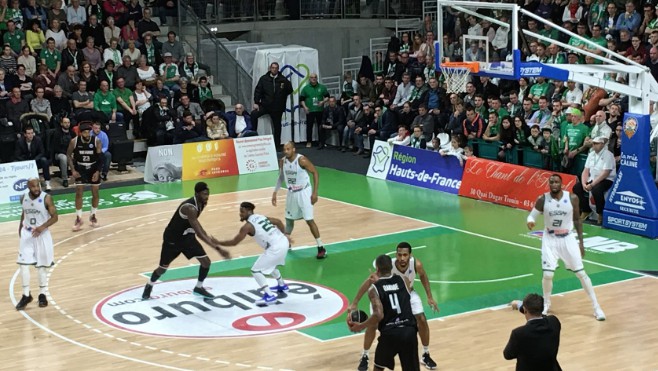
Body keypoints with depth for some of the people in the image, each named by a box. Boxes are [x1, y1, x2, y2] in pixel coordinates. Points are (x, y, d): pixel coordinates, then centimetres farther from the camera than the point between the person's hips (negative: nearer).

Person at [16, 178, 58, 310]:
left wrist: (42, 227, -28)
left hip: (42, 234, -3)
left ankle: (42, 294, 18)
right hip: (26, 234, 3)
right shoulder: (23, 198, -1)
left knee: (42, 265, 5)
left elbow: (54, 217, -14)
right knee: (23, 264, -4)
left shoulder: (46, 198, -15)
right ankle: (26, 295, 7)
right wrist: (20, 227, 14)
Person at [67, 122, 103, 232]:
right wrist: (73, 170, -14)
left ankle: (93, 216, 23)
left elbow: (100, 158, -15)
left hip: (93, 168, 1)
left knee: (95, 192, 5)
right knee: (79, 192, -6)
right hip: (80, 168, -1)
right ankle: (78, 219, 2)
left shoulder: (97, 141, -19)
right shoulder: (74, 141, -19)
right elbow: (69, 155, -6)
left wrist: (98, 171, -26)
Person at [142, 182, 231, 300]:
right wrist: (217, 248, -45)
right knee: (163, 268, 9)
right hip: (172, 238, -7)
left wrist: (209, 236, 11)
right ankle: (149, 286, 39)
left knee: (206, 261, -2)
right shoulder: (190, 208, -36)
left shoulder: (202, 203, -7)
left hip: (187, 236, 7)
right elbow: (199, 233, -41)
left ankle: (199, 288, 21)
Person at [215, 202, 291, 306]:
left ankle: (269, 295, -10)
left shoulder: (247, 226, -8)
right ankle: (282, 285, 52)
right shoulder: (261, 217, 15)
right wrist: (285, 234, 29)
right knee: (269, 265, 35)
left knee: (256, 271, -1)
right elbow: (278, 222, 21)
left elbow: (234, 242, -4)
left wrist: (217, 243, 6)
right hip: (283, 242, 9)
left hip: (275, 248, -9)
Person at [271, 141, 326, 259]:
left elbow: (315, 173, -14)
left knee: (309, 220, -11)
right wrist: (275, 192, 8)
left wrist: (315, 192, -18)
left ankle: (321, 248, -6)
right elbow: (281, 177, 12)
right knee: (289, 218, 17)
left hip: (303, 192, -6)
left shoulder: (302, 160, -22)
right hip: (291, 193, 6)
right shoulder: (282, 161, -5)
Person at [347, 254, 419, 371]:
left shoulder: (374, 289, -4)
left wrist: (360, 326, -2)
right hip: (409, 331, 2)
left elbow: (379, 315, -15)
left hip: (389, 333, -2)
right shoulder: (404, 280, 7)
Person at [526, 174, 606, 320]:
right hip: (550, 239, 0)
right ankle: (546, 304, 21)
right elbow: (532, 215, -3)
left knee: (581, 273, 1)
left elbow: (577, 220, 1)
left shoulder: (572, 198, -11)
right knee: (547, 275, -6)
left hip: (568, 239, 0)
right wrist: (530, 221, -28)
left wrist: (581, 242, 1)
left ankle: (596, 307, 10)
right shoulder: (542, 199, -12)